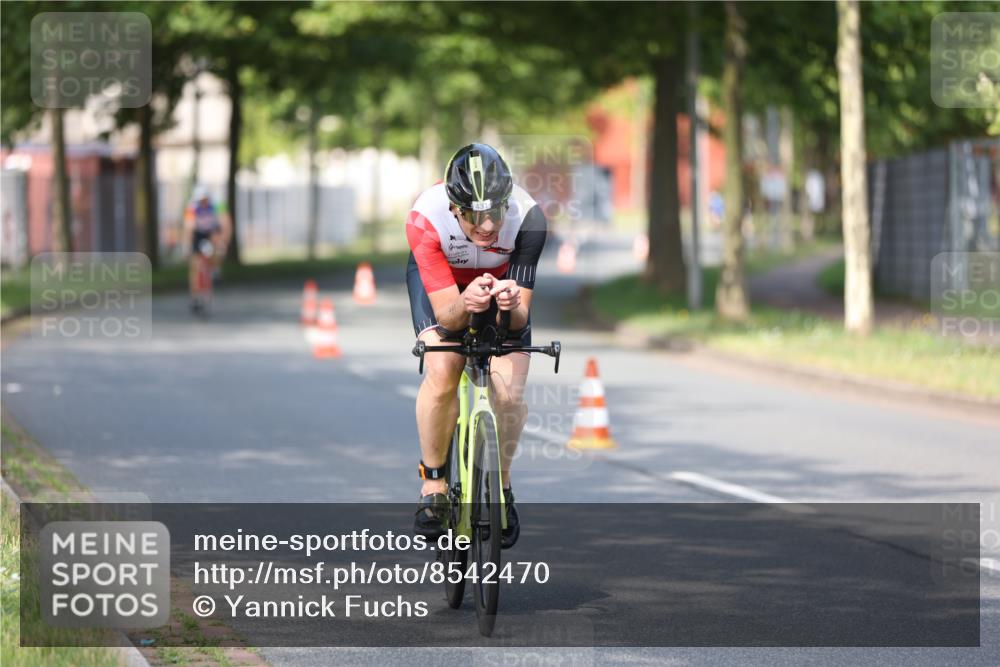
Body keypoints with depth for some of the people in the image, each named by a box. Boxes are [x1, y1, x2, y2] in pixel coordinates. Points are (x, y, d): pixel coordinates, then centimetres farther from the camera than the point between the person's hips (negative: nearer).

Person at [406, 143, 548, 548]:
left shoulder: (528, 219, -36)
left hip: (503, 280, 1)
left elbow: (520, 317, -33)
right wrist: (464, 305, -58)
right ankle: (433, 485, -5)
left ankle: (501, 484, 10)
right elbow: (446, 314, -36)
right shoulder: (426, 219, -38)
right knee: (442, 373, -25)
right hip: (439, 281, -1)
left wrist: (512, 306, -56)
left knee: (509, 394, -16)